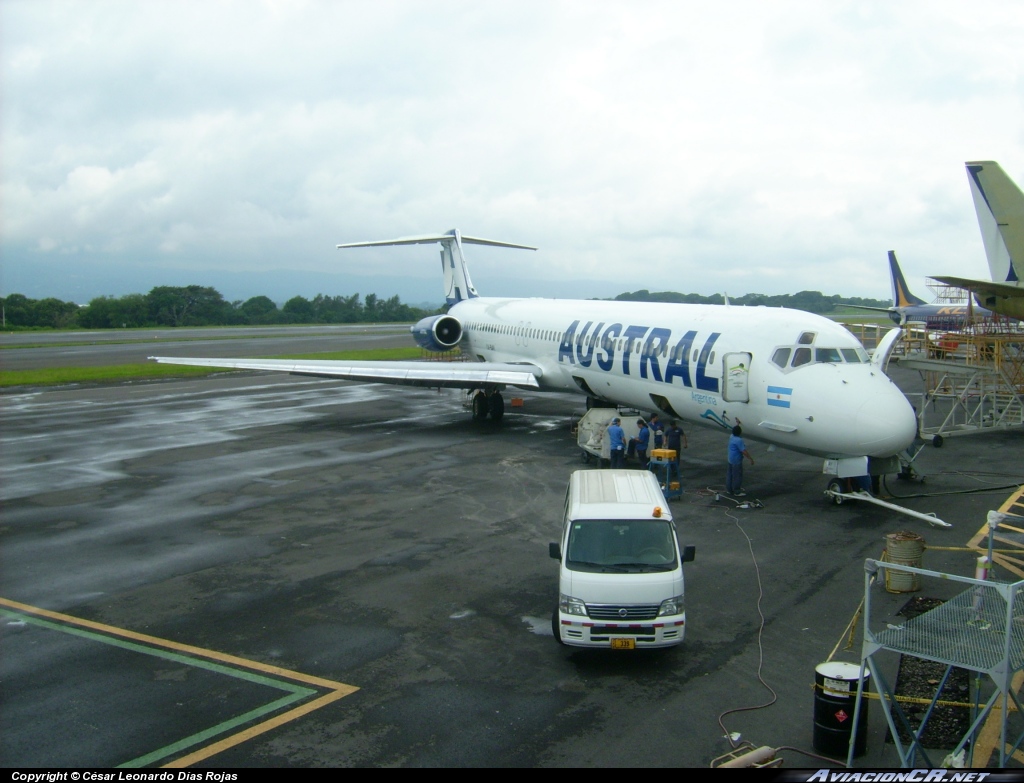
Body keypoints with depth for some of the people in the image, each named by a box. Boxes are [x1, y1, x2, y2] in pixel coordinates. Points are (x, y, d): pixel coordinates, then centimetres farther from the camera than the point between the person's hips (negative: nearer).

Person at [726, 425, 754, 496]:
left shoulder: (732, 437, 2)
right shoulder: (739, 440, -25)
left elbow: (735, 430, 28)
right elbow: (744, 451, -25)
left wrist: (737, 425, 31)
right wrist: (751, 459, -18)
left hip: (731, 460, 10)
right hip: (737, 461, -10)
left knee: (730, 474, 17)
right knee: (737, 476, 0)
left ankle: (729, 489, 27)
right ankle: (737, 492, 7)